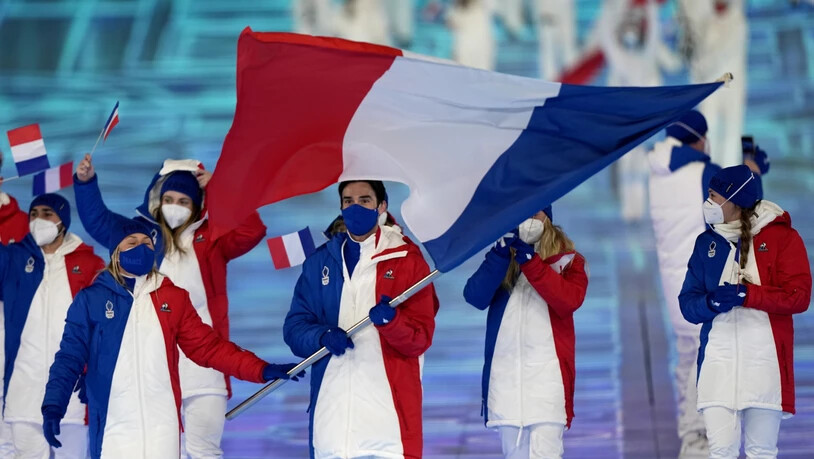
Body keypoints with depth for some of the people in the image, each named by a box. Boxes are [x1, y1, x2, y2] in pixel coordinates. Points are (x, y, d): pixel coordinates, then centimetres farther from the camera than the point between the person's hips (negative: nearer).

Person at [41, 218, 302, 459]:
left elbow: (207, 347, 10)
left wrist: (260, 370, -1)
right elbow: (70, 357, 1)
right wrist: (53, 406, -14)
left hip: (162, 428, 2)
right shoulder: (91, 300, 3)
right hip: (112, 430, -2)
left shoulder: (173, 298, 9)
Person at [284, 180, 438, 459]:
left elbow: (422, 338, 0)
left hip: (389, 404, -3)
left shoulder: (407, 260, 5)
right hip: (331, 403, 3)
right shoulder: (319, 262, 14)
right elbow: (294, 326, 10)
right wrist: (323, 336, -12)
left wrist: (390, 321, -21)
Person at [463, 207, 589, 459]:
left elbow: (569, 300, -15)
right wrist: (501, 253, -17)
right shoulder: (500, 261, 13)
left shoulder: (568, 261, 6)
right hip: (505, 376, 4)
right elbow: (475, 297, -6)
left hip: (548, 374, -4)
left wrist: (530, 261, -19)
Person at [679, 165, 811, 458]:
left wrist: (747, 294, -18)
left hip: (765, 358, -3)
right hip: (719, 359, 3)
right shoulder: (707, 242, 11)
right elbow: (688, 303, 7)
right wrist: (711, 302, -16)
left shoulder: (782, 237, 0)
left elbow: (799, 296, -9)